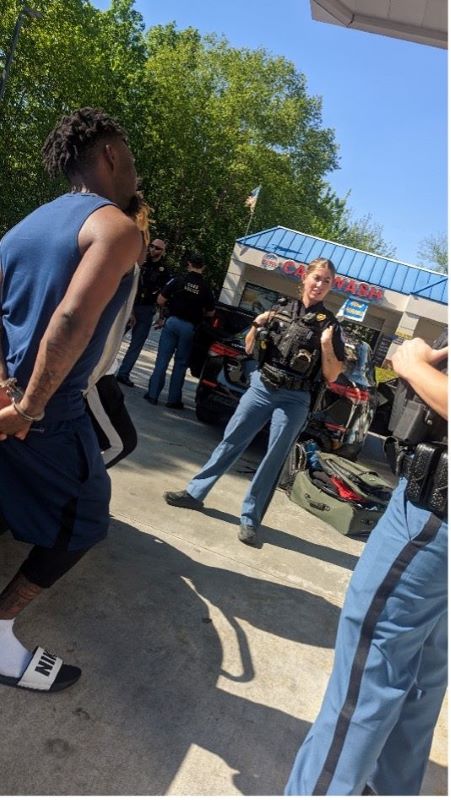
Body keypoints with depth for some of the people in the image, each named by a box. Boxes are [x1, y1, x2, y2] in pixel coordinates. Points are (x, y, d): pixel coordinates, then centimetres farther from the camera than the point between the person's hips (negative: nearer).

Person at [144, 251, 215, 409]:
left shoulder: (179, 280, -4)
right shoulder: (206, 288, 0)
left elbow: (160, 300, -5)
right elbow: (210, 313, 5)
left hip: (173, 321, -1)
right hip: (190, 327, 1)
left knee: (162, 359, 5)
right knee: (181, 363, 9)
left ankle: (153, 394, 5)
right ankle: (173, 399, 12)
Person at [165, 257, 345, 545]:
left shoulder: (330, 323, -2)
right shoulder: (281, 310, 5)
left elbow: (332, 376, -4)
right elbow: (249, 348, 12)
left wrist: (326, 346, -20)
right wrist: (257, 325, -7)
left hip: (294, 401, -2)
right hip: (260, 388, 3)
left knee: (273, 460, 2)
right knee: (231, 442, 8)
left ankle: (250, 520, 13)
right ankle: (195, 493, 21)